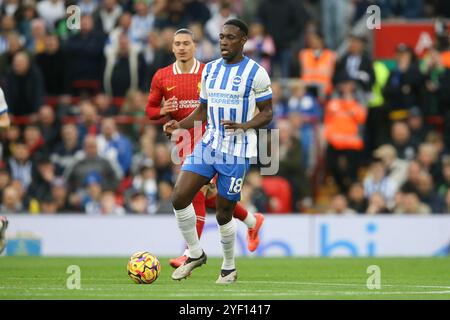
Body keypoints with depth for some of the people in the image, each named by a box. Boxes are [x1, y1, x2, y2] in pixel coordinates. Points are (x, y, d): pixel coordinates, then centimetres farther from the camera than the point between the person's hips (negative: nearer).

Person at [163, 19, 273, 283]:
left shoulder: (256, 73, -7)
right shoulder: (210, 69, 9)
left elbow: (267, 114, -4)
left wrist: (243, 126, -22)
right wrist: (180, 125, 0)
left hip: (237, 151, -5)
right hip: (208, 145, 5)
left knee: (224, 214, 0)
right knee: (179, 198, -10)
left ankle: (229, 269, 22)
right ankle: (195, 254, 9)